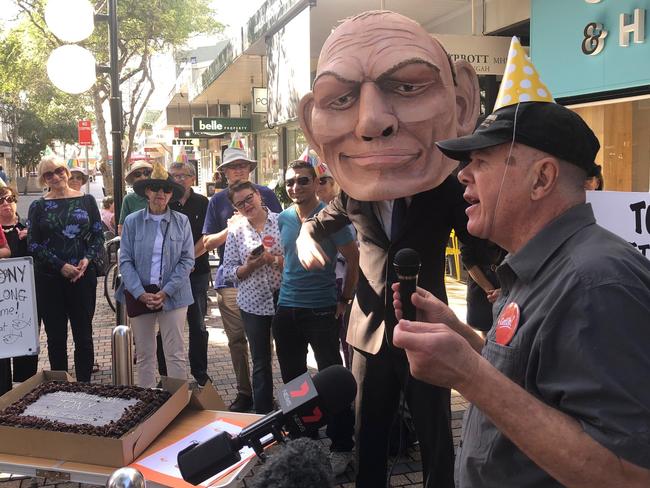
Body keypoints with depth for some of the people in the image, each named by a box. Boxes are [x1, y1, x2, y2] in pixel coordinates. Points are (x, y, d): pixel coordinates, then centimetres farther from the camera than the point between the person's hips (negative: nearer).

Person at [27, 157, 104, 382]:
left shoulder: (86, 201, 5)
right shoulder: (38, 206, 5)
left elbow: (98, 235, 6)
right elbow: (33, 244, 0)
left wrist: (87, 259, -12)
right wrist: (62, 266, -12)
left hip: (83, 276, 0)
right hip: (49, 279, 0)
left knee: (84, 335, 3)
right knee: (56, 337, 5)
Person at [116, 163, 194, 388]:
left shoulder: (181, 222, 1)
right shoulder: (132, 221, 3)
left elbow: (187, 260, -1)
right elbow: (125, 261, 0)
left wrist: (166, 291, -10)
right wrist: (141, 293, -12)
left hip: (173, 295, -1)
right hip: (139, 295, 1)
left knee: (176, 354, 0)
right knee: (144, 355, 9)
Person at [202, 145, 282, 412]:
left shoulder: (265, 194, 6)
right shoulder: (217, 201, 10)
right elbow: (207, 243, 7)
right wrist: (229, 230, -11)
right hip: (230, 279, 2)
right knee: (236, 340, 6)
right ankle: (244, 392, 18)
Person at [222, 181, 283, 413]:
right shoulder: (236, 232, 5)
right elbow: (229, 271, 4)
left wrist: (274, 260, -18)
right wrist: (249, 266, -14)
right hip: (253, 303, 2)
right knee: (260, 362, 11)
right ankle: (263, 413, 22)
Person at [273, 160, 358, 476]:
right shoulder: (283, 219, 6)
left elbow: (354, 259, -8)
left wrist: (345, 299, -5)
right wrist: (286, 287, 13)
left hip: (322, 311, -6)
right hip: (286, 311, 6)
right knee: (292, 378, 15)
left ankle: (341, 447, 13)